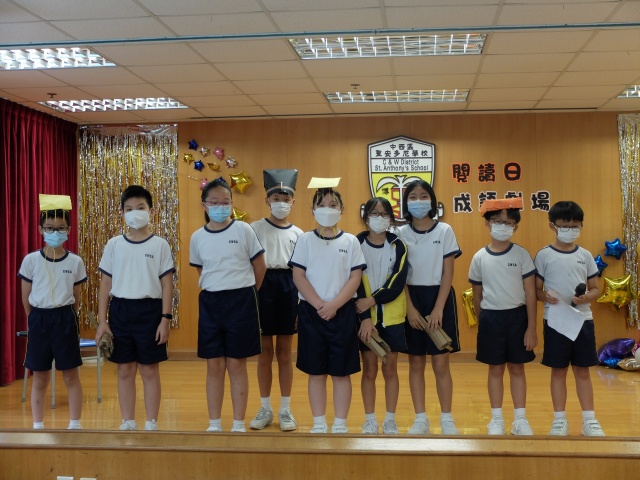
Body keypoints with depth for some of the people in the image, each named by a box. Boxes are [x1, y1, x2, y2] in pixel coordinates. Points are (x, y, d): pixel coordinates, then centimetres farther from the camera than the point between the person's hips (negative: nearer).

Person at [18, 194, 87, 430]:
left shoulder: (75, 262, -1)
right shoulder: (31, 260, -3)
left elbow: (76, 299, 8)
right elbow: (26, 299, 4)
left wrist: (67, 318, 8)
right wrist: (38, 319, 8)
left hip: (65, 320, 0)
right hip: (39, 320, 0)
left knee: (71, 377, 5)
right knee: (40, 380, 8)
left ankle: (75, 425, 14)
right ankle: (38, 427, 18)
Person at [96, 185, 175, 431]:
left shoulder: (160, 245, -1)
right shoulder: (114, 245, 5)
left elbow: (167, 284, -1)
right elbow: (105, 284, 6)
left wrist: (165, 318, -8)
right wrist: (102, 320, 1)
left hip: (149, 310, -2)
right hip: (120, 310, 2)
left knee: (149, 370, 3)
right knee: (125, 369, 8)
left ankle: (151, 424, 13)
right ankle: (128, 423, 19)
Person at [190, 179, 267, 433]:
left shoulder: (244, 230, -5)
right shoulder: (197, 237, 4)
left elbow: (260, 267, 2)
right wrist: (218, 289, 9)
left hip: (240, 302, -3)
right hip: (210, 303, 3)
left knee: (236, 364, 2)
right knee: (214, 365, 7)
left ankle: (239, 424, 13)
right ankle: (214, 424, 17)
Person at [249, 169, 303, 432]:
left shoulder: (298, 233, 7)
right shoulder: (256, 228, 2)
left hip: (288, 287, 1)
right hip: (263, 286, -1)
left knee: (284, 351, 7)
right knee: (265, 351, 6)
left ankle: (285, 409, 16)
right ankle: (265, 409, 17)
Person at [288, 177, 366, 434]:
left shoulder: (350, 241, 3)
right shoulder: (305, 240, 3)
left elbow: (355, 278, -3)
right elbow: (298, 276, -3)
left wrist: (334, 305, -15)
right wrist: (318, 304, -14)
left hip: (342, 312, 0)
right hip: (311, 312, 0)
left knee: (341, 371, 4)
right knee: (316, 371, 6)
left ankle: (340, 424, 14)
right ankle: (319, 424, 17)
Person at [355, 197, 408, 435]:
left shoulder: (398, 246, 0)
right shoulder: (356, 244, -3)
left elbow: (398, 284, -8)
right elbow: (356, 284, -7)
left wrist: (372, 300, -19)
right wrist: (365, 317, -15)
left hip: (392, 317, 1)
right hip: (366, 318, -1)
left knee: (390, 369, 7)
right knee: (369, 370, 5)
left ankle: (390, 420, 17)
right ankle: (370, 420, 16)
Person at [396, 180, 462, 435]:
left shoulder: (445, 231, -2)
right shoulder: (401, 233, 1)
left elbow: (448, 273, -4)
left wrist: (438, 309, -12)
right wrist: (410, 308, -10)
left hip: (439, 298, -1)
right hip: (411, 299, 1)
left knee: (440, 364, 1)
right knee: (416, 363, 7)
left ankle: (447, 419, 13)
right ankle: (420, 419, 16)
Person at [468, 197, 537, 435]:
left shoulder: (522, 255, -4)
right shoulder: (480, 258, -2)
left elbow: (530, 293, -4)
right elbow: (477, 295, 7)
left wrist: (531, 327, -6)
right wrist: (482, 322, 11)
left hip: (517, 316, 0)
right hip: (491, 318, 1)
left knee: (517, 368, 8)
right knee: (495, 369, 9)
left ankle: (520, 419, 19)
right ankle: (497, 420, 20)